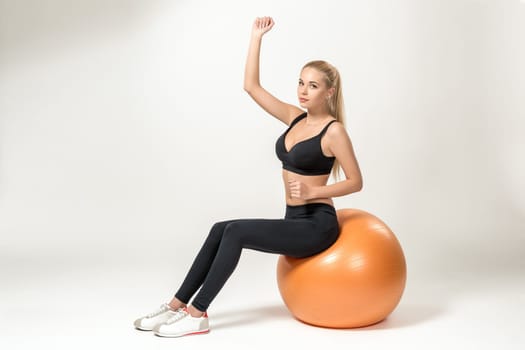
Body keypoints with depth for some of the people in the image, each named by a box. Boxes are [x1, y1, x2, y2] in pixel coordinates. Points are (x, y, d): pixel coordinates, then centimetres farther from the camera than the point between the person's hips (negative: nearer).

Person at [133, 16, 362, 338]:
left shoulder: (334, 131, -11)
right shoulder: (295, 117, 8)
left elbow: (356, 182, -9)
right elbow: (252, 86, 5)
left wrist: (312, 191, -20)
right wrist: (257, 36, 2)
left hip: (316, 225, -7)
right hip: (294, 222, 7)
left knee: (235, 232, -21)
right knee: (221, 230, -8)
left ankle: (197, 314, -14)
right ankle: (178, 305, -5)